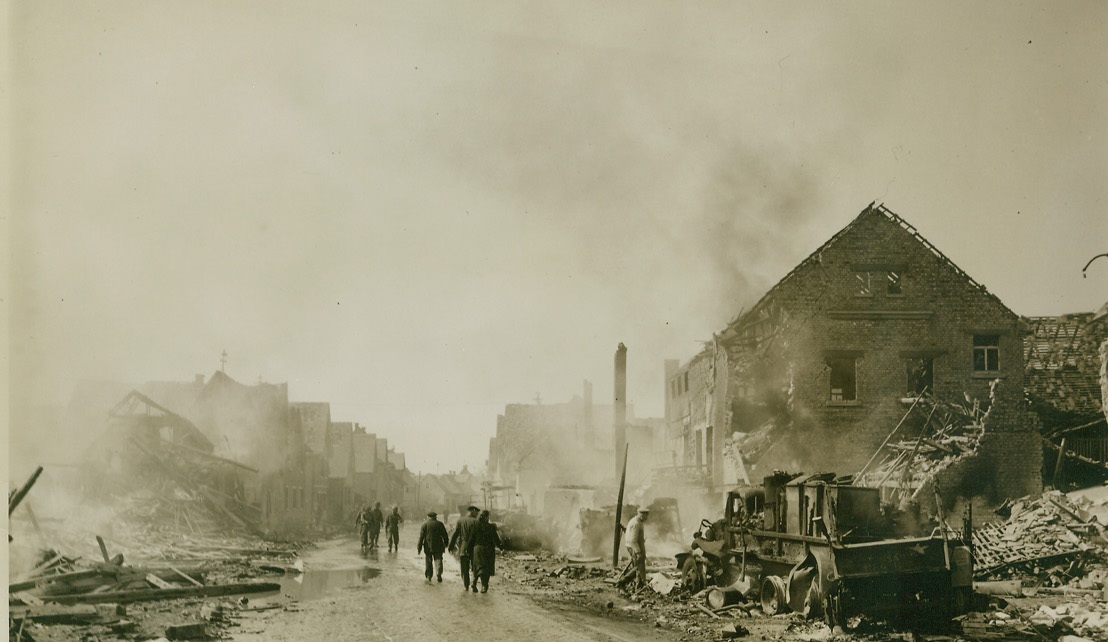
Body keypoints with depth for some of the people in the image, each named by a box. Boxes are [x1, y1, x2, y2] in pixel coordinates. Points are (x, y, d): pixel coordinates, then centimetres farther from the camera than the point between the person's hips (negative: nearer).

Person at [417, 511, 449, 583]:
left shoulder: (424, 525, -1)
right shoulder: (440, 524, 3)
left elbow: (421, 537, -5)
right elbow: (445, 536, 6)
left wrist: (419, 548, -2)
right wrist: (446, 544, 21)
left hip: (428, 547, 0)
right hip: (438, 547, 0)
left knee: (428, 562, 11)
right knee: (438, 561, 3)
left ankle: (428, 576, 13)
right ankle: (439, 575, -14)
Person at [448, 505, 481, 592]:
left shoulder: (460, 520, -2)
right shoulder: (476, 522, -8)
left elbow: (455, 534, -2)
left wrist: (451, 546, 3)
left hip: (463, 548, 2)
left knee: (464, 568, 11)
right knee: (475, 568, 10)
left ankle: (465, 586, 13)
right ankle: (474, 584, -3)